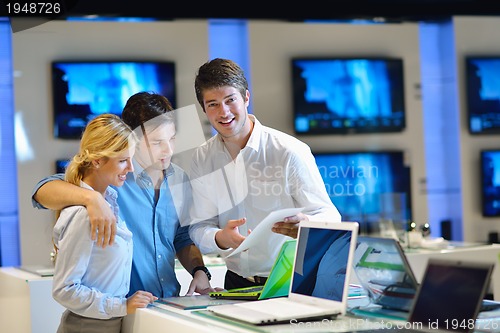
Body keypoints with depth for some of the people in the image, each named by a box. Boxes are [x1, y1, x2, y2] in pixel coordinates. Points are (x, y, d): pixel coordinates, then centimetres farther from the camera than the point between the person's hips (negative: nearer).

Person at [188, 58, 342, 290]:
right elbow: (199, 229, 2)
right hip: (237, 283, 3)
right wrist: (221, 238, -22)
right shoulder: (202, 159, 5)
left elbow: (330, 218, -7)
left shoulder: (291, 152, -9)